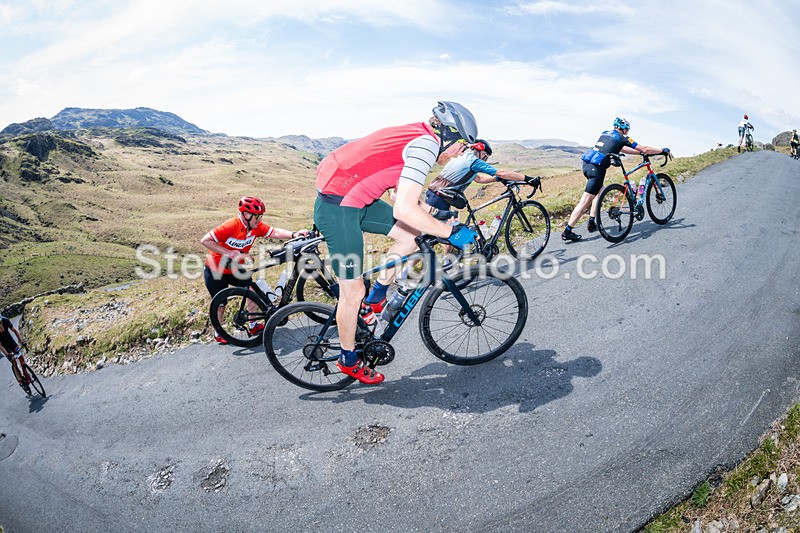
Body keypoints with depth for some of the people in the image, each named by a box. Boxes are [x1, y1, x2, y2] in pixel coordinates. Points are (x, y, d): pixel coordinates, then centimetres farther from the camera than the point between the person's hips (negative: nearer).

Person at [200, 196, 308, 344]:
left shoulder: (255, 226, -11)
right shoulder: (231, 226, -30)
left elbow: (274, 232, -20)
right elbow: (205, 240, -30)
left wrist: (294, 234, -35)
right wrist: (227, 252, -34)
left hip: (235, 270, 6)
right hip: (215, 272, -6)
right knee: (220, 305, 4)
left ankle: (253, 326, 15)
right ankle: (218, 334, 29)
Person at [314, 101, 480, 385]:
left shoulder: (416, 136, 13)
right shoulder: (426, 144, -16)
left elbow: (407, 198, 20)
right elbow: (404, 210, -26)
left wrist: (441, 222, 20)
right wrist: (451, 232, -16)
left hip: (354, 198, 9)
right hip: (338, 209, -9)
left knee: (411, 235, 8)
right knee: (353, 291, 3)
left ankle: (376, 298, 22)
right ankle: (348, 360, 23)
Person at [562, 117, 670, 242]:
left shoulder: (605, 134, 25)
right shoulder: (622, 137, 5)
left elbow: (622, 148, 37)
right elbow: (645, 149, 7)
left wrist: (641, 153, 40)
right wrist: (663, 150, 20)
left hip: (586, 164, 8)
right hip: (596, 168, -8)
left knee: (600, 191, 26)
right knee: (585, 201, -7)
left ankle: (591, 222, 23)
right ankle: (567, 232, -10)